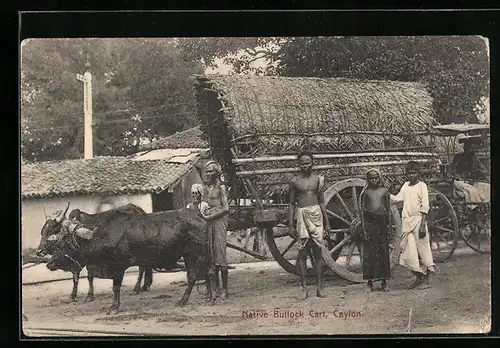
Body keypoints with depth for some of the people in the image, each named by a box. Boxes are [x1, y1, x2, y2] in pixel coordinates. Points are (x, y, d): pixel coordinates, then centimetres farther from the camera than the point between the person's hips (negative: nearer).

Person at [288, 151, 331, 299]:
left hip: (316, 215, 1)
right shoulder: (295, 182, 3)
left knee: (318, 252, 1)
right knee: (302, 253, -1)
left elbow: (322, 202, 13)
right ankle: (304, 287, 4)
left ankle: (320, 287, 6)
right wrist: (290, 225, 0)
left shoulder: (318, 179, 8)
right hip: (301, 216, -1)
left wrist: (327, 222, 11)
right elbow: (291, 204, 6)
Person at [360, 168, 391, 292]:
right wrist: (363, 228, -4)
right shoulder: (366, 192, 5)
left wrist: (389, 226, 4)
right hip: (369, 222, -1)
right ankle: (370, 282, 6)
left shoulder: (384, 191, 7)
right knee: (369, 253, 0)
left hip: (382, 222, 1)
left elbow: (388, 209, 10)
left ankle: (384, 282, 11)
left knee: (384, 252, 3)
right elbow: (362, 210, 3)